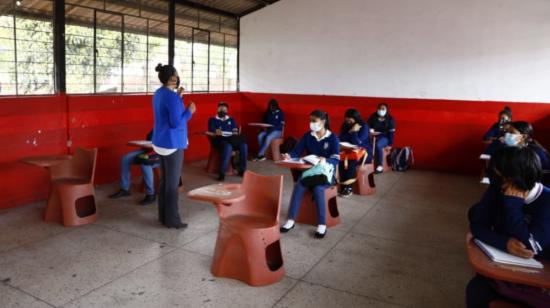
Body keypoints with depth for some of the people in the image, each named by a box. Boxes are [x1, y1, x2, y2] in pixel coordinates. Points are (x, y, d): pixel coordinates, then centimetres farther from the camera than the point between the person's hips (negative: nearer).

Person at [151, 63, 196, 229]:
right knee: (173, 183, -1)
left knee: (164, 180, 15)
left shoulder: (159, 93, 10)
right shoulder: (172, 97, -20)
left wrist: (179, 98, 12)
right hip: (172, 144, -10)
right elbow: (176, 123, -22)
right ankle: (172, 220, 7)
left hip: (160, 142, 10)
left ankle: (163, 216, 24)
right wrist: (189, 111, -10)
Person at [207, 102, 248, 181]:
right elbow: (213, 133, -2)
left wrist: (222, 132, -6)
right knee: (228, 147, -38)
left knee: (243, 145, -27)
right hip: (220, 140, -4)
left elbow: (236, 132, 10)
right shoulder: (212, 120, 13)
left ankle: (242, 170, -17)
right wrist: (230, 133, -8)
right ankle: (222, 173, -37)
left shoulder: (231, 120, 24)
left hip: (232, 139, 4)